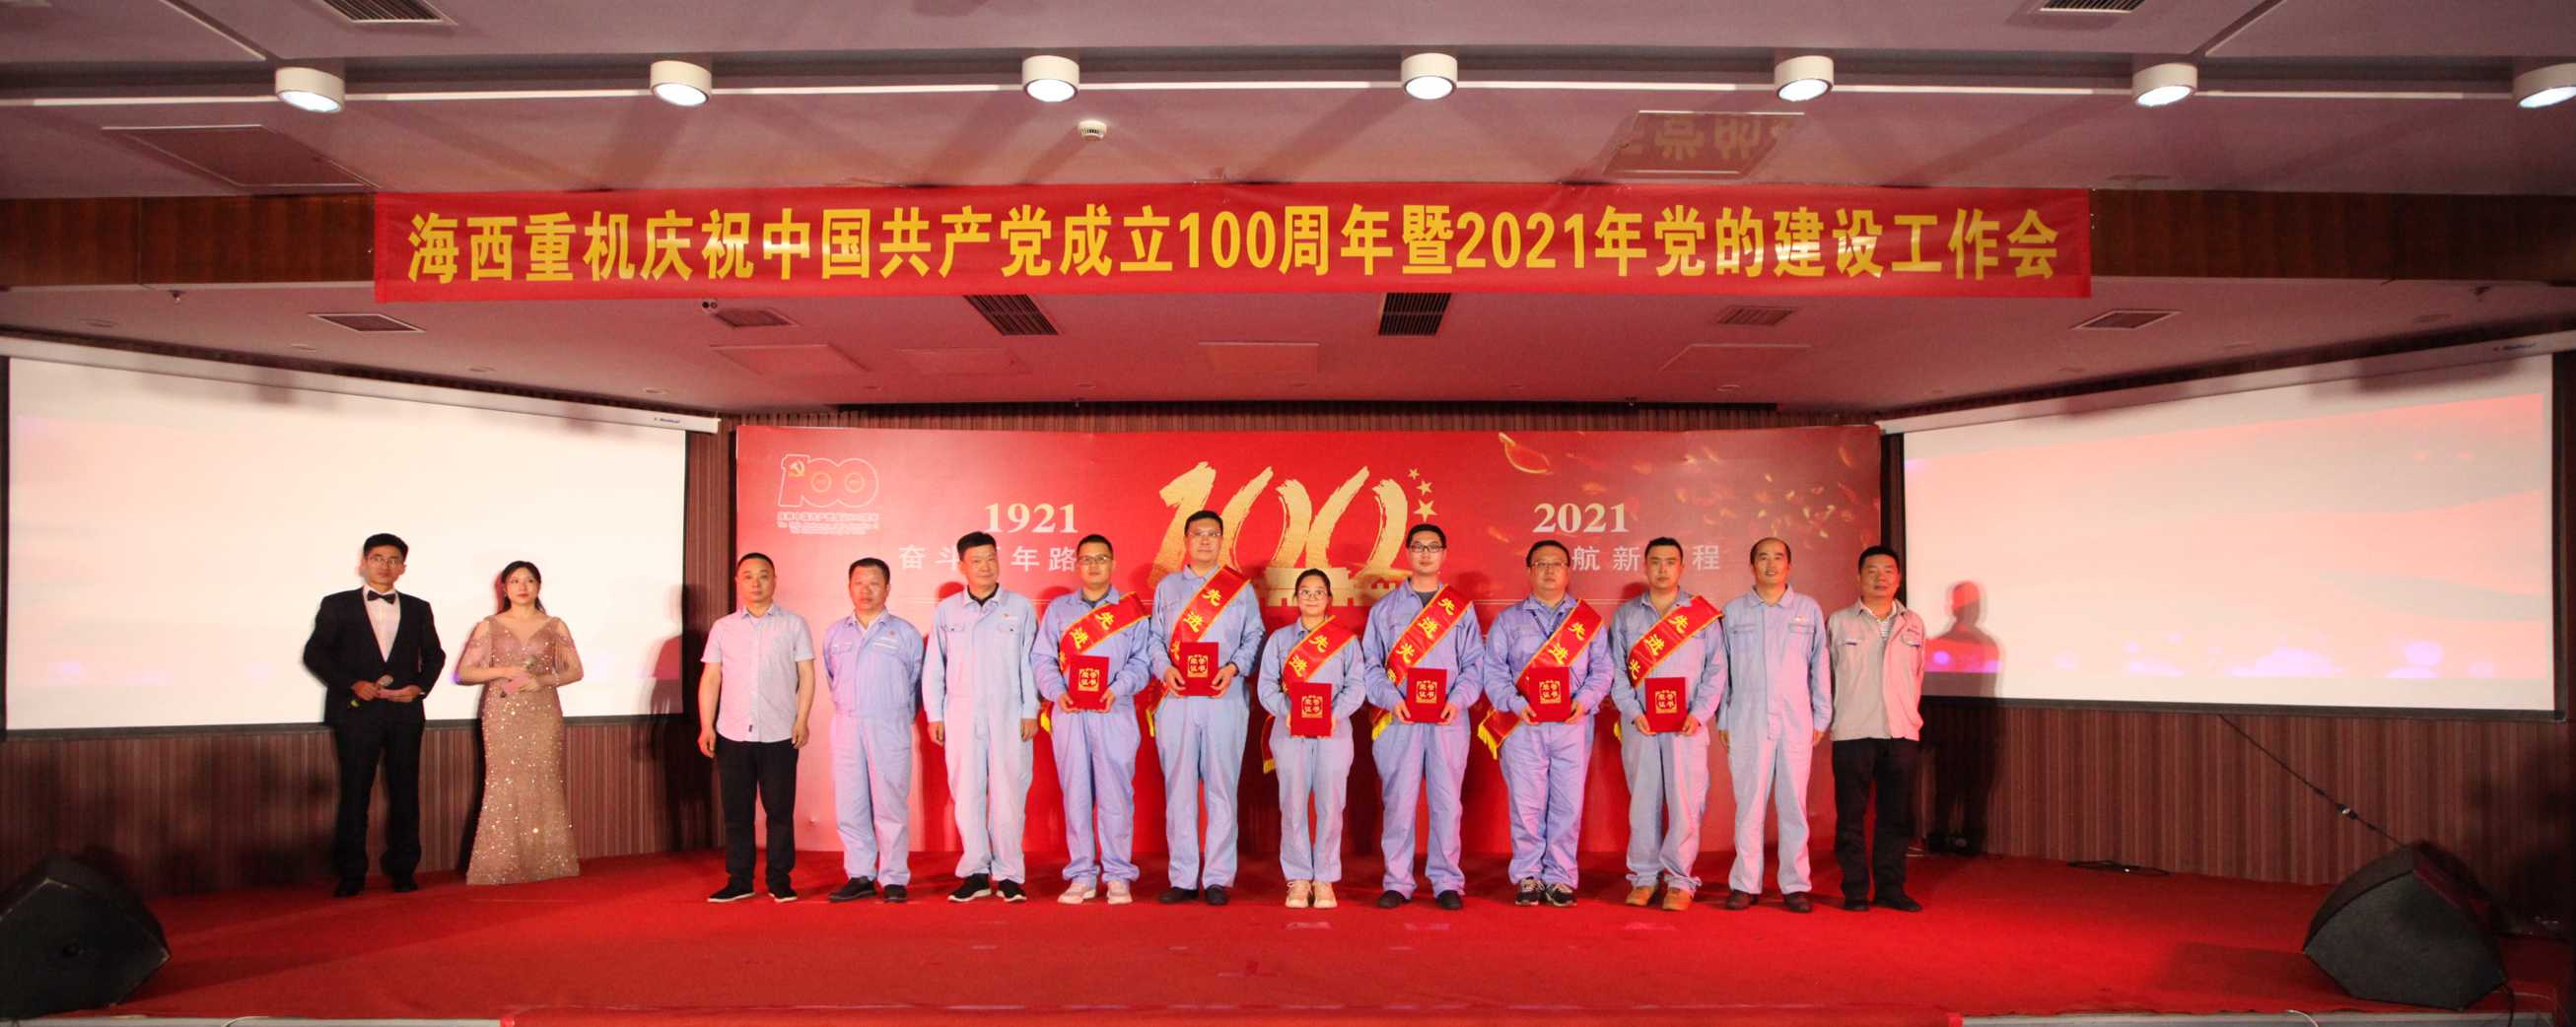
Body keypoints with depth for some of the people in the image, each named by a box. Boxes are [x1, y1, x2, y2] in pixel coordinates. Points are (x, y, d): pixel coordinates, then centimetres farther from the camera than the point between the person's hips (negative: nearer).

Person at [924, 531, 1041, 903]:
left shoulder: (1020, 607, 7)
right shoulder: (945, 610, 11)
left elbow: (1030, 662, 6)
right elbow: (933, 667, 13)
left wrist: (1030, 711, 1)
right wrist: (934, 715, 8)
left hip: (1008, 716, -1)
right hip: (961, 715, 1)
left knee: (1008, 793, -3)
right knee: (965, 794, 1)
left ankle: (1008, 875, 5)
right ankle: (975, 873, 10)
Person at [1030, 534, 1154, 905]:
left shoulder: (1132, 610, 10)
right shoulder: (1058, 609, 16)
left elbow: (1140, 662, 3)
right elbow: (1042, 659, 9)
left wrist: (1117, 689, -14)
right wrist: (1057, 692, -8)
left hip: (1115, 712, -2)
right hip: (1069, 713, 2)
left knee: (1115, 792, -5)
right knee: (1075, 793, 1)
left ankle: (1118, 875, 3)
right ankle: (1082, 875, 9)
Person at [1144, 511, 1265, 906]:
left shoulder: (1240, 588, 11)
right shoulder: (1166, 587, 16)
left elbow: (1254, 637, 8)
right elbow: (1154, 639, 14)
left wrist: (1234, 667, -9)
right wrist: (1165, 669, -5)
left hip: (1224, 699, -1)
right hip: (1176, 699, 2)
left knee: (1221, 788, -3)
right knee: (1178, 788, 1)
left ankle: (1217, 878, 4)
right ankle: (1183, 878, 7)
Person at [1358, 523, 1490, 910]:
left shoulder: (1461, 608, 12)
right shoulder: (1385, 608, 11)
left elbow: (1474, 663, 8)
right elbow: (1370, 663, 6)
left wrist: (1458, 700, -9)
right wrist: (1392, 699, -10)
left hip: (1448, 719, 0)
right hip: (1399, 719, 0)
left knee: (1447, 800, 0)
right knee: (1398, 801, -2)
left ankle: (1447, 882, 9)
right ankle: (1397, 882, 7)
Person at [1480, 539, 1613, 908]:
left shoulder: (1588, 620, 15)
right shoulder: (1509, 619, 12)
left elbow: (1602, 669, 10)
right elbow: (1493, 670, 5)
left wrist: (1585, 699, -8)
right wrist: (1516, 703, -11)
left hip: (1573, 725, 1)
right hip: (1523, 726, -1)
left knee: (1568, 804, -1)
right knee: (1526, 805, -2)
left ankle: (1560, 878, 10)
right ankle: (1528, 877, 9)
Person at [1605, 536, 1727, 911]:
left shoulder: (1702, 613, 8)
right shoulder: (1625, 615, 11)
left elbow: (1715, 670, 5)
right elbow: (1616, 670, 6)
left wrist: (1698, 713, -8)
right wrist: (1633, 712, -7)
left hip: (1688, 724, -1)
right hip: (1639, 723, 1)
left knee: (1685, 800, -4)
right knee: (1642, 799, 2)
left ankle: (1680, 880, 3)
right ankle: (1644, 877, 10)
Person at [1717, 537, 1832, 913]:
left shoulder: (1809, 610, 10)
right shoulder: (1733, 611, 9)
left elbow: (1819, 666, 12)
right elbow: (1721, 669, 11)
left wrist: (1821, 718, 7)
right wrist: (1722, 721, 6)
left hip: (1796, 722, 0)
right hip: (1747, 722, 0)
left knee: (1794, 804, 1)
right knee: (1748, 802, -1)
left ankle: (1795, 886, 8)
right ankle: (1744, 884, 6)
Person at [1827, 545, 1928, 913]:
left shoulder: (1913, 624, 12)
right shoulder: (1838, 622, 4)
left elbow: (1917, 676, 20)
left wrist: (1914, 720, 17)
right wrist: (1825, 716, 6)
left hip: (1901, 732, 3)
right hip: (1853, 732, -3)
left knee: (1897, 814, 5)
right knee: (1851, 814, -1)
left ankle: (1890, 887, 15)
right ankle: (1855, 890, 7)